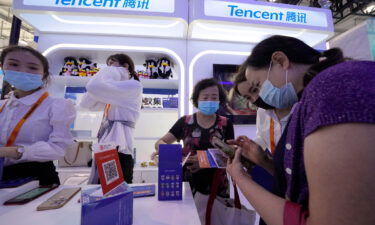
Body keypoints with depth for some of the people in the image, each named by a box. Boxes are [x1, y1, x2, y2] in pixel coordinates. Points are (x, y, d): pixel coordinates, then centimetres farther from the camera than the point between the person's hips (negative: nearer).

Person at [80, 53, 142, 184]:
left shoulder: (134, 86, -4)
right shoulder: (115, 92, 25)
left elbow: (95, 87, -18)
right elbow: (86, 103, 18)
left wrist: (106, 72, 4)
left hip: (119, 147, -8)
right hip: (107, 146, 9)